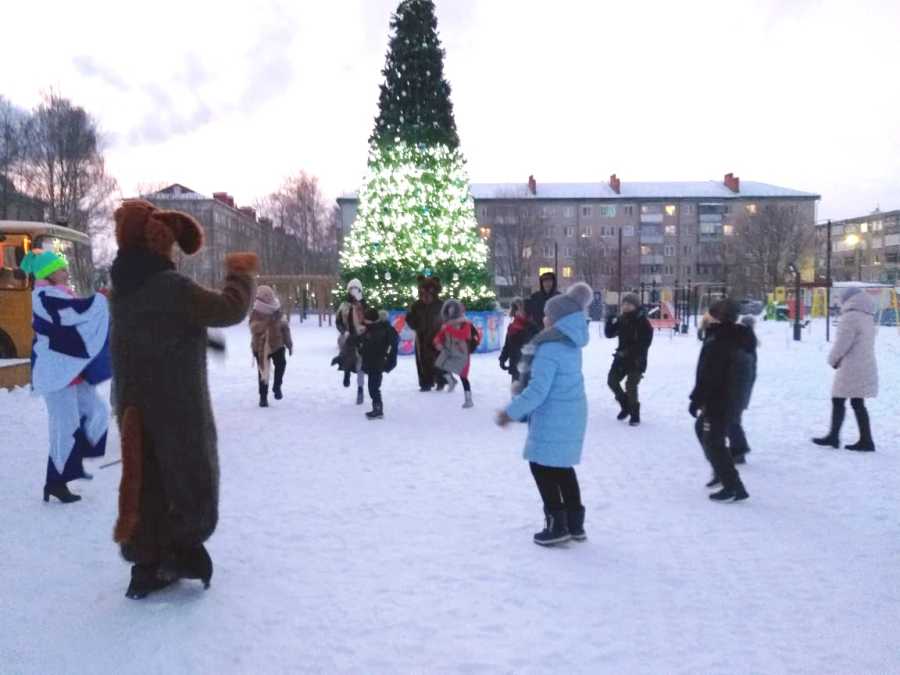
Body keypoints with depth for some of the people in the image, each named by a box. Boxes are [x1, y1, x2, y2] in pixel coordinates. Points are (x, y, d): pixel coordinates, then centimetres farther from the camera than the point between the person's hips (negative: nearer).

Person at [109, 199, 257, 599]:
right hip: (178, 406, -7)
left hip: (134, 404, 7)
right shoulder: (170, 287, -19)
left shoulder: (124, 287, 6)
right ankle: (181, 553, 3)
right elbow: (231, 310, -18)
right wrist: (241, 272, -3)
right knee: (191, 477, 7)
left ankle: (147, 565, 15)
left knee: (146, 478, 12)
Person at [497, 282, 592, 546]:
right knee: (562, 467, 18)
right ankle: (575, 523, 23)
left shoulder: (549, 349, -22)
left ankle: (557, 525, 7)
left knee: (542, 467, 3)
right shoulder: (572, 344, 2)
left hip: (553, 417, -9)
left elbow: (538, 390, -24)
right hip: (572, 414, 9)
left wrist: (511, 412, -18)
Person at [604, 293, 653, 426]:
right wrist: (610, 323, -13)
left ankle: (635, 414, 3)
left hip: (636, 360, -6)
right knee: (612, 381, 4)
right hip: (621, 358, 6)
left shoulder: (643, 322, -12)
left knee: (630, 386, -12)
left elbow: (645, 343, -17)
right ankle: (625, 405, 25)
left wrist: (628, 352, -22)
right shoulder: (621, 319, 4)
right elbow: (609, 334, 7)